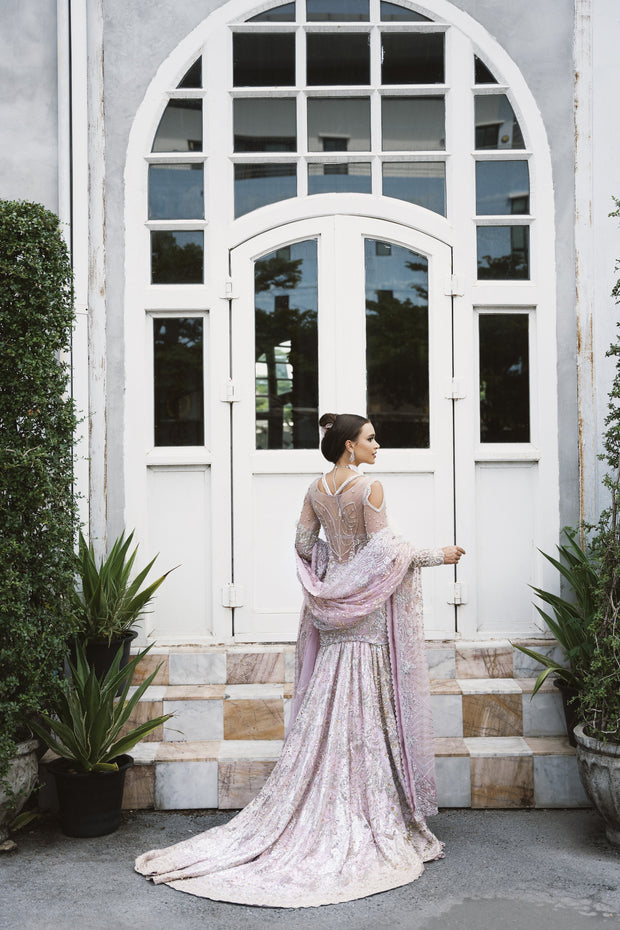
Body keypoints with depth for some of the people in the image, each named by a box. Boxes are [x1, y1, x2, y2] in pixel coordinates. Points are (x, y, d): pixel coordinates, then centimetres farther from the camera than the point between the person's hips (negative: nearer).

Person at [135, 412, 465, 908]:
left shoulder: (317, 489, 6)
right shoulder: (369, 488, -13)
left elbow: (304, 545, 11)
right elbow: (385, 551, -15)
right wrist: (437, 556, -3)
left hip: (333, 602, 6)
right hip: (370, 610, -6)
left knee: (327, 711, 10)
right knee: (369, 714, -1)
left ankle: (325, 819, 15)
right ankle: (375, 823, 7)